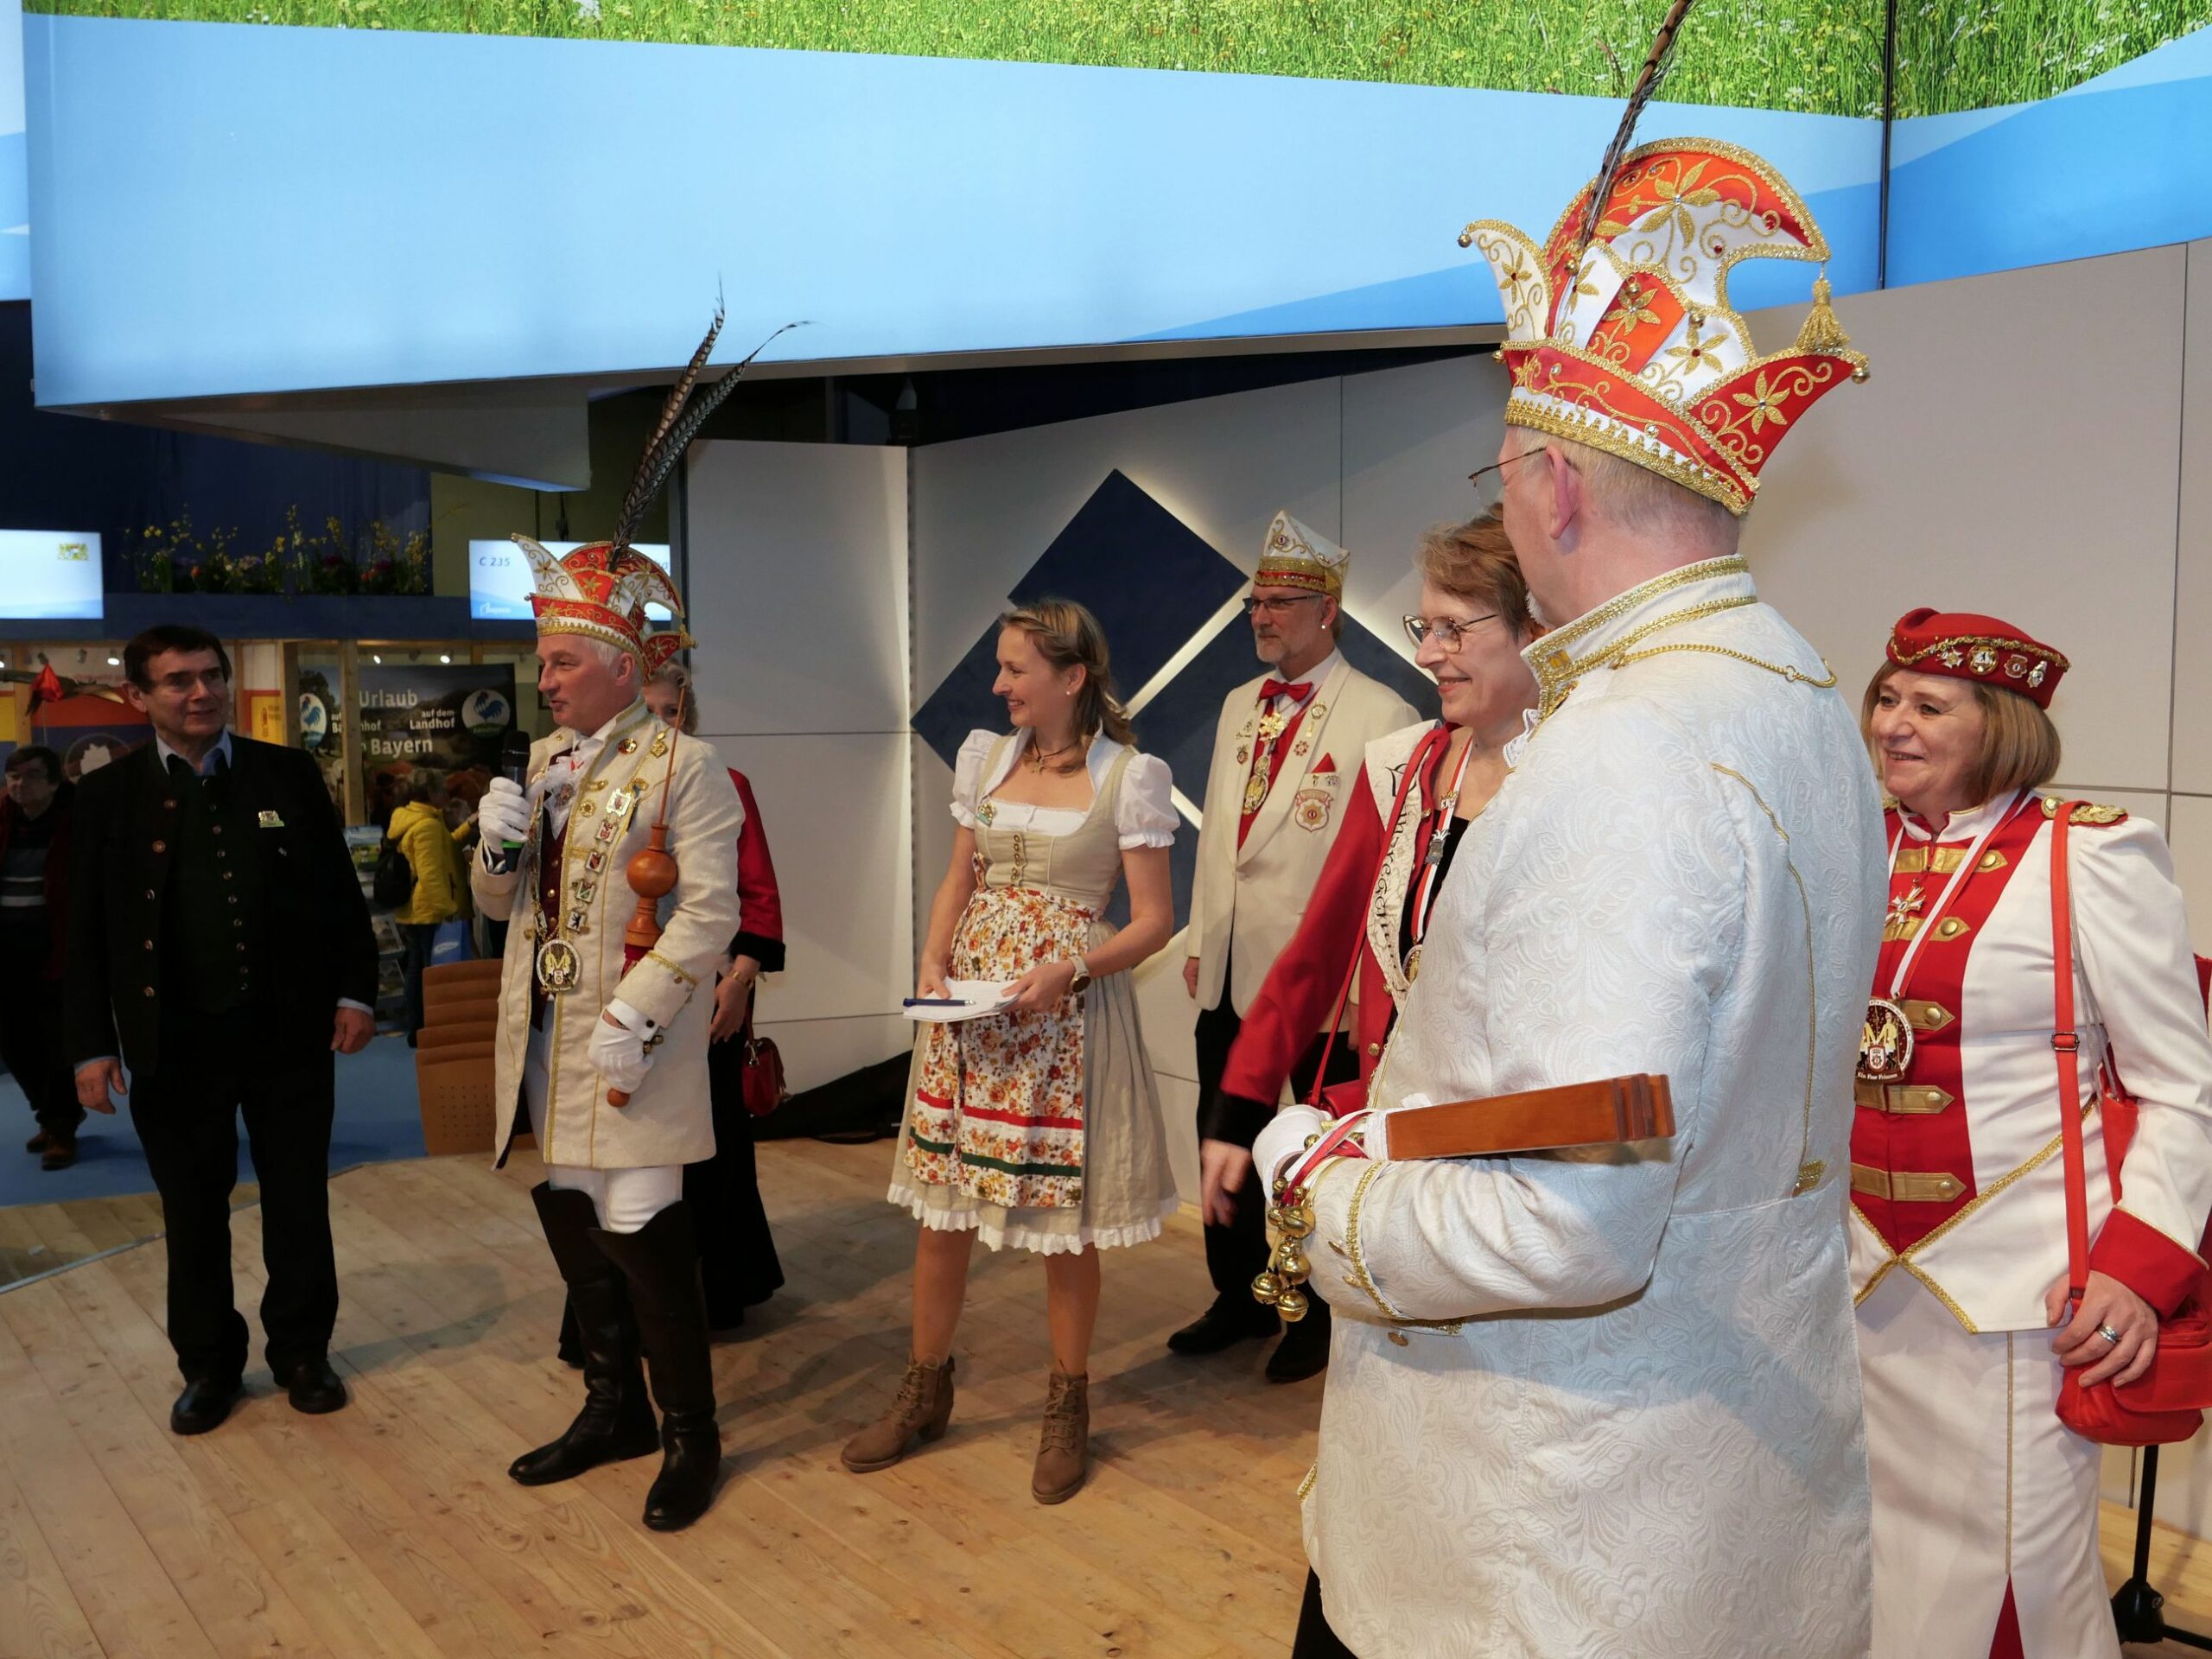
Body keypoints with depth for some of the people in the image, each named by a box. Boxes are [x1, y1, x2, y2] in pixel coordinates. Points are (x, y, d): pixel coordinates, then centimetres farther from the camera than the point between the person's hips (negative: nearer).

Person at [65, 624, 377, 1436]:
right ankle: (209, 1364, 29)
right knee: (193, 1215, 12)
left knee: (299, 1202, 11)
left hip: (289, 1030, 0)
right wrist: (91, 1043, -3)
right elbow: (87, 931, 2)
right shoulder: (108, 794, 1)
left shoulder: (289, 775, 2)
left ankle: (301, 1351, 28)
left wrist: (355, 990, -4)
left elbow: (340, 892, 4)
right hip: (175, 1041, 0)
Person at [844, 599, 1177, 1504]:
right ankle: (925, 1389, 29)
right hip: (970, 1001, 5)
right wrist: (933, 963, -2)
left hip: (1066, 1009, -4)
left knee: (1066, 1221, 6)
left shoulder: (1131, 775, -8)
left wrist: (1069, 970, -21)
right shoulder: (984, 755, 7)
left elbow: (1153, 920, -7)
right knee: (942, 1202, 10)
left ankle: (1067, 1405, 26)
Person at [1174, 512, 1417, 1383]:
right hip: (1231, 973, 7)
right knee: (1225, 1141, 16)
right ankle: (1241, 1297, 35)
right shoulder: (1238, 706, 12)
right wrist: (1198, 941, 14)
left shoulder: (1381, 716, -12)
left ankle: (1320, 1315, 29)